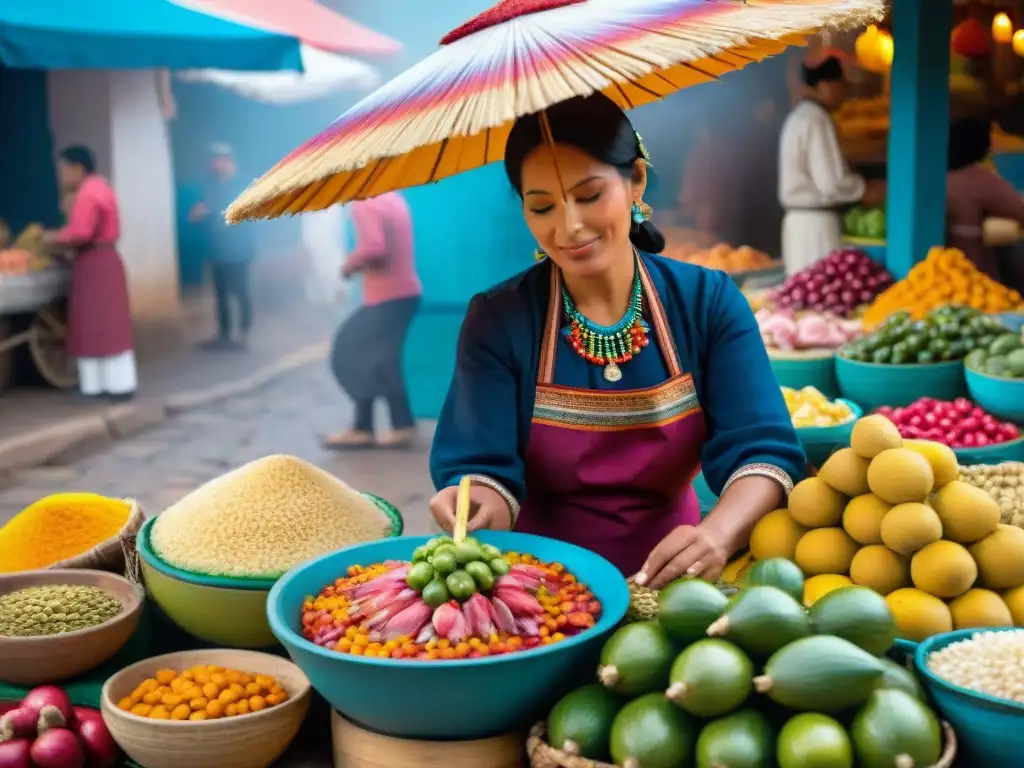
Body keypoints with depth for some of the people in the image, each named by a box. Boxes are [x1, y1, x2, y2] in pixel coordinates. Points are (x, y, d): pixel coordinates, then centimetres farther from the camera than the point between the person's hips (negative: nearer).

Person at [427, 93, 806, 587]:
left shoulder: (710, 302, -2)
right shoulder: (498, 320, -4)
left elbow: (761, 450, -9)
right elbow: (484, 469, -8)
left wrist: (718, 534, -31)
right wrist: (478, 507, -33)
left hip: (670, 579, 0)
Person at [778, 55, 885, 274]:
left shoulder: (800, 116, 14)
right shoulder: (816, 120, -15)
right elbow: (832, 182, -20)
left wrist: (860, 187, 12)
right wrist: (865, 190, -5)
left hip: (800, 218, 9)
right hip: (816, 222, -9)